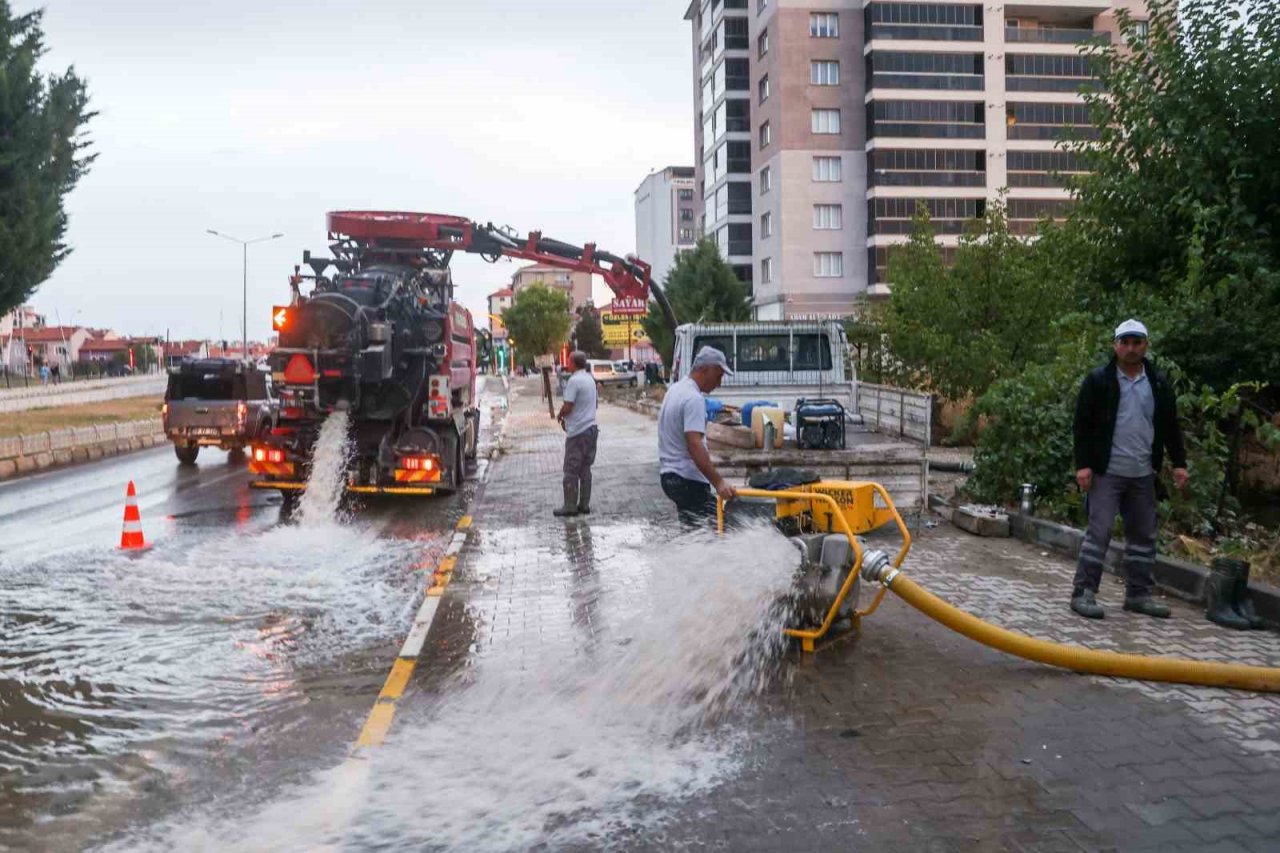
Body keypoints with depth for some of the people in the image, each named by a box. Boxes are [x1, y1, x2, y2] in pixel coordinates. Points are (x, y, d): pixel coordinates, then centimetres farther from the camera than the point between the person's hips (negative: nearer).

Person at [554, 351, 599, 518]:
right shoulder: (590, 379, 12)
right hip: (591, 428, 8)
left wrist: (559, 416, 1)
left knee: (571, 471, -1)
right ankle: (584, 505, 14)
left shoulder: (574, 380, -16)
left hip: (577, 432, -8)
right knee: (585, 469, 12)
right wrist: (566, 417, 14)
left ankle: (570, 507, 3)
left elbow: (568, 406, -19)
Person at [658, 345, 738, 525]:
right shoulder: (694, 399, -18)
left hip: (669, 475, 10)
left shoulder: (675, 390, 14)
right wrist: (719, 483, -32)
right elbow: (695, 445, -28)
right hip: (688, 480, -10)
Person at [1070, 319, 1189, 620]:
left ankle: (1139, 594, 20)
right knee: (1099, 532, -7)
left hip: (1143, 474, 5)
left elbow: (1170, 427, 14)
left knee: (1144, 535, 10)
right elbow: (1082, 425, -6)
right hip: (1106, 472, -5)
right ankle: (1083, 593, -1)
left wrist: (1179, 463, 6)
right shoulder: (1098, 380, -4)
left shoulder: (1159, 384, 9)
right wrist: (1082, 464, -12)